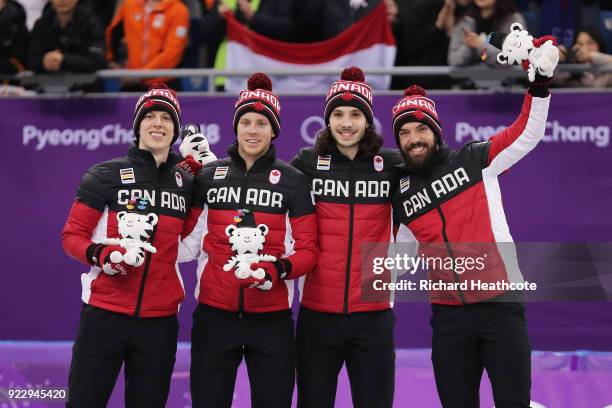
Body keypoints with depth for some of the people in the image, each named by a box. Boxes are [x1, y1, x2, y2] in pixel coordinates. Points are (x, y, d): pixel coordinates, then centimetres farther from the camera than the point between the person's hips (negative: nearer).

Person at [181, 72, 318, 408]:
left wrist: (279, 268, -21)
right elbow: (189, 240, 10)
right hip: (214, 315, 1)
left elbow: (308, 251, -2)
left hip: (272, 318, -1)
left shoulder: (293, 181, 1)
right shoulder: (208, 176, 6)